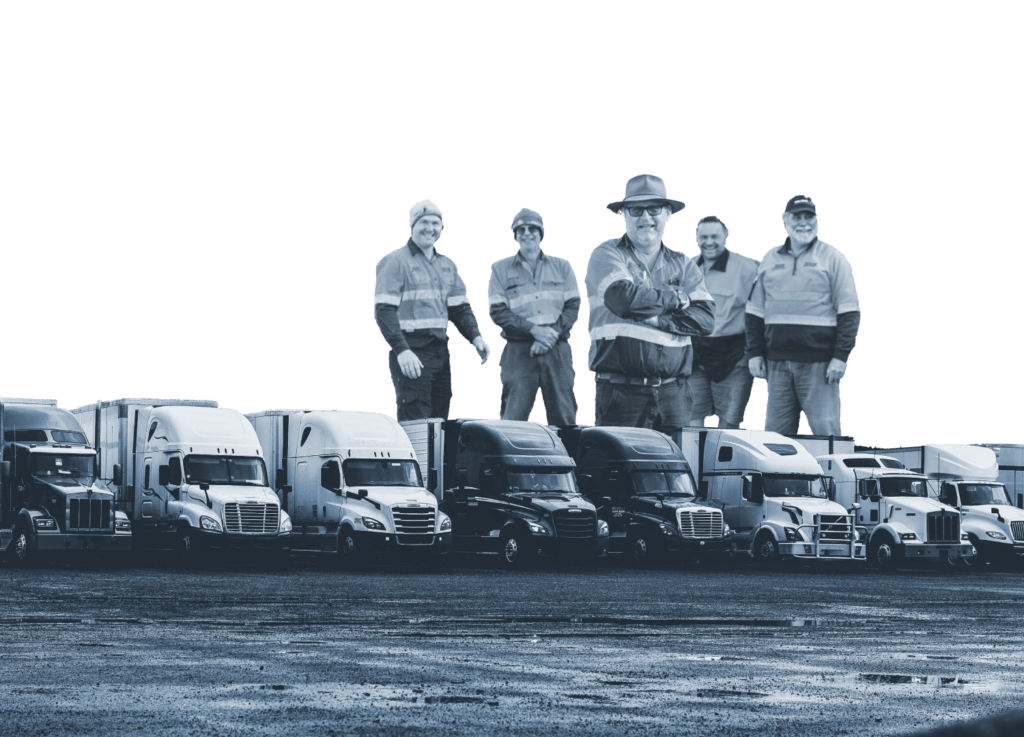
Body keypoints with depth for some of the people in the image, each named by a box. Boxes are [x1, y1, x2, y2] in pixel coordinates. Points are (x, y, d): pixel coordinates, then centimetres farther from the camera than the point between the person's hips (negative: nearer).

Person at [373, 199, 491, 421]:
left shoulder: (447, 265, 17)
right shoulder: (395, 261, -5)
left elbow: (460, 308, 20)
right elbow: (383, 310, -12)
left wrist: (476, 337, 1)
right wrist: (401, 350, -23)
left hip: (441, 351, 7)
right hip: (411, 352, -7)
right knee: (414, 426, -11)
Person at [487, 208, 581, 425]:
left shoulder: (562, 267, 14)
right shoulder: (501, 269, 9)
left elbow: (574, 307, 7)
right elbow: (497, 312, 0)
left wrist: (552, 333, -10)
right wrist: (533, 330, -12)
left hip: (557, 351, 2)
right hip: (518, 352, -1)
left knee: (564, 418, -1)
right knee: (513, 418, -8)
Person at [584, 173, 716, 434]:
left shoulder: (684, 265, 15)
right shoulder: (607, 255, 4)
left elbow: (705, 318, 1)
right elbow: (623, 299, -15)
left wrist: (658, 320, -12)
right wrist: (677, 298, -2)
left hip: (673, 392, 4)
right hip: (620, 390, -4)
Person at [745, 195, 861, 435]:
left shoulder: (832, 258, 2)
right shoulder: (770, 259, 15)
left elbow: (849, 312, -2)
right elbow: (755, 311, 18)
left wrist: (841, 356, -11)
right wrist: (754, 353, 8)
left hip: (818, 361, -4)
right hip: (777, 360, 4)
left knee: (825, 429, -8)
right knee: (775, 431, 4)